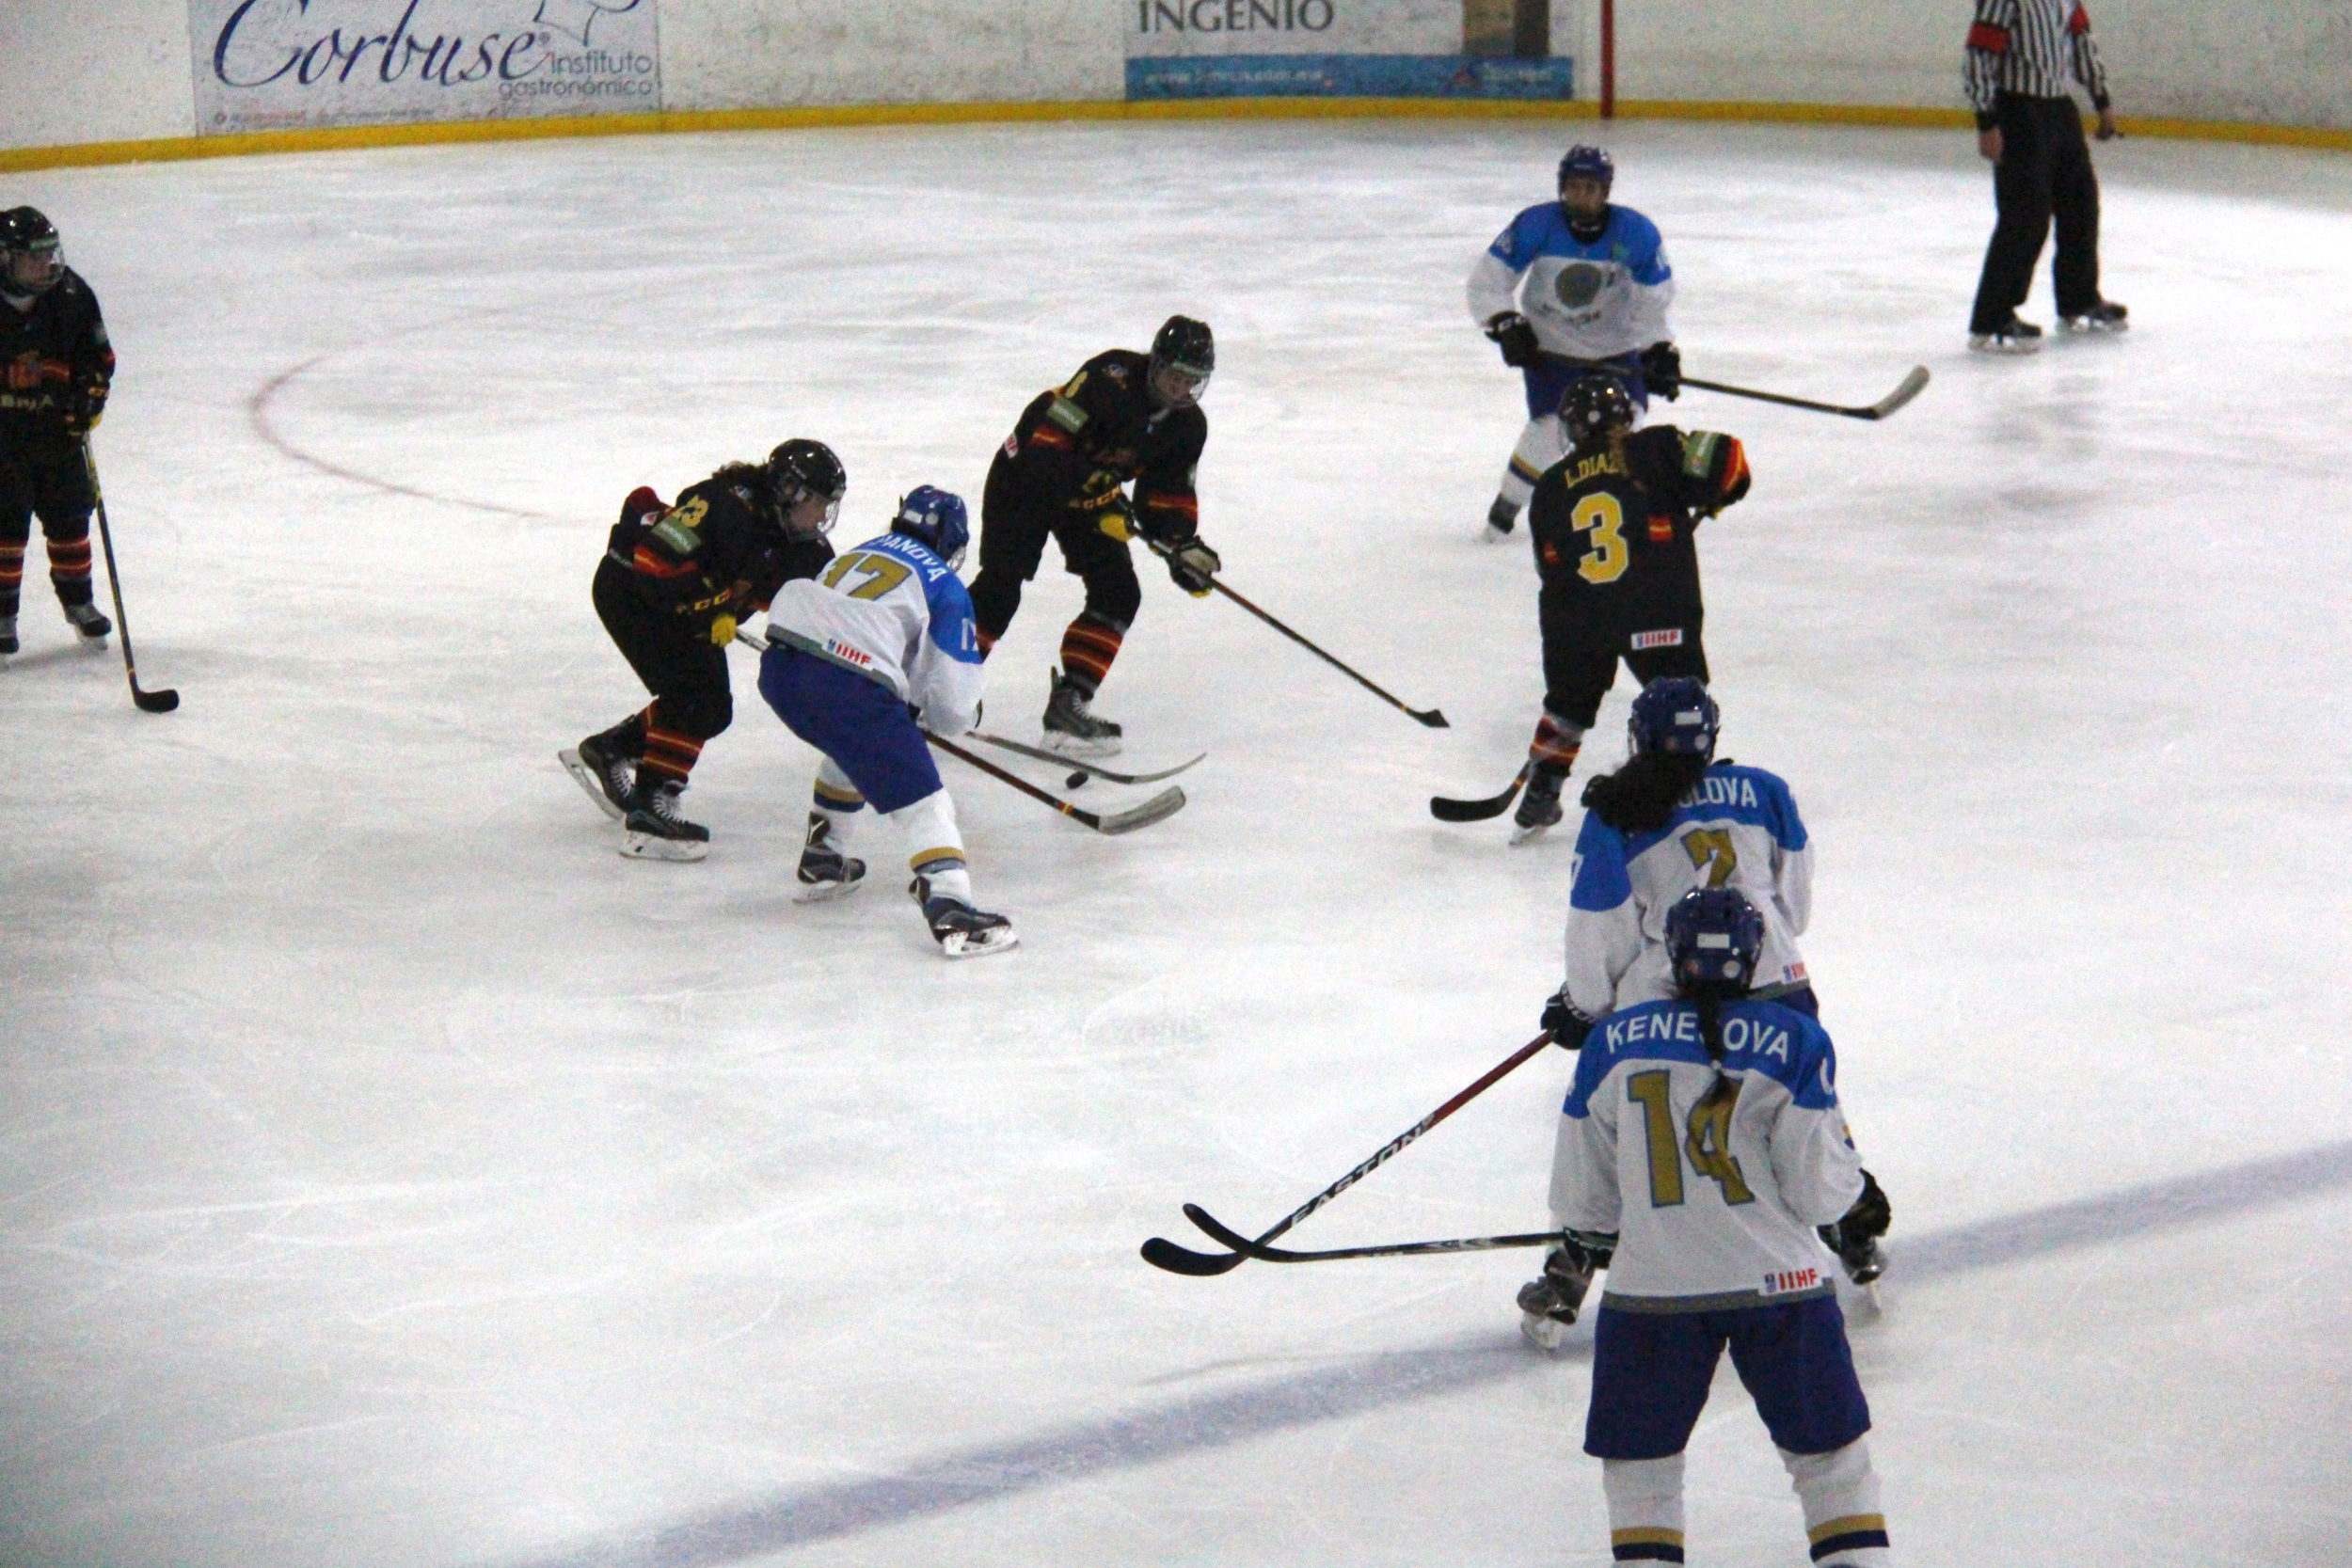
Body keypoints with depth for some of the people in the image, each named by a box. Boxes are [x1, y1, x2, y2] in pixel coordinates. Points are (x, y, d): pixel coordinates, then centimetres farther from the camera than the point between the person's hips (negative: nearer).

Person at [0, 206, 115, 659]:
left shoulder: (71, 295, -6)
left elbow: (99, 353, 6)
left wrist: (91, 393, -8)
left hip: (59, 428, 3)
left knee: (69, 516, 11)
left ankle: (78, 600, 30)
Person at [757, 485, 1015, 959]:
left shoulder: (858, 554, 28)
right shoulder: (945, 586, 11)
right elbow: (953, 708, 7)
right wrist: (958, 713, 31)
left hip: (778, 669, 7)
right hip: (845, 686, -7)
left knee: (852, 749, 36)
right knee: (920, 799, -4)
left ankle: (820, 863, 44)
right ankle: (949, 909, -23)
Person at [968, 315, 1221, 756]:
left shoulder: (1187, 426, -7)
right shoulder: (1110, 380, -30)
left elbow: (1170, 496, 0)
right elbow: (1046, 445, -32)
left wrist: (1184, 547, -17)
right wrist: (1101, 495, -37)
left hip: (1091, 491, 7)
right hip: (1027, 472, -7)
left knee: (1120, 595, -5)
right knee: (1001, 587, -16)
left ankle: (1067, 703, -2)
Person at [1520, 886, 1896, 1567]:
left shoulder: (1612, 1041, 0)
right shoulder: (1795, 1041, -6)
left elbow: (1584, 1190, 9)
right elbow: (1817, 1188, -6)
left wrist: (1575, 1256, 27)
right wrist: (1860, 1193, 16)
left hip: (1650, 1288, 1)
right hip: (1778, 1281, 0)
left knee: (1639, 1460, 15)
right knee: (1829, 1447, 15)